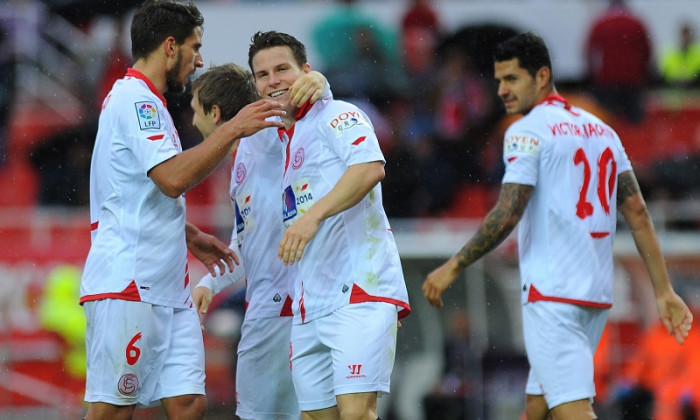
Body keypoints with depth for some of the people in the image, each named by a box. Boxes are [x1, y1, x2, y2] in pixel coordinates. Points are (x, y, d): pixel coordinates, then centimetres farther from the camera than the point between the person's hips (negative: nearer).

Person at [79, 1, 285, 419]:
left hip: (168, 290, 10)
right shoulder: (133, 99, -10)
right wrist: (233, 129, -17)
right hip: (128, 287, -10)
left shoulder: (144, 102, 22)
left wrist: (191, 236, 23)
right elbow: (173, 177, -23)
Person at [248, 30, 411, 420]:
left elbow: (371, 167, -21)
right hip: (309, 307, 9)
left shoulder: (337, 116, -1)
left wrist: (314, 215, -29)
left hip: (360, 293, -9)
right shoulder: (285, 140, 23)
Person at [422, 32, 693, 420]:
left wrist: (453, 268, -8)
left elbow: (508, 214, -16)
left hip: (552, 295, -8)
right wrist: (663, 291, 10)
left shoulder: (527, 131, -7)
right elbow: (637, 213, 11)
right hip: (597, 295, 8)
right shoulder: (600, 130, 15)